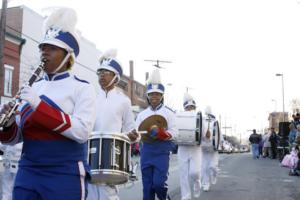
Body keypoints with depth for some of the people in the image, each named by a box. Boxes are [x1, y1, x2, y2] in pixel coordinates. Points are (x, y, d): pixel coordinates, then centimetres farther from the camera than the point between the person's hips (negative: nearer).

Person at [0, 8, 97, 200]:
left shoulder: (82, 88, -4)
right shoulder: (32, 88, 10)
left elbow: (82, 132, -19)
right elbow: (16, 137, 12)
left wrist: (39, 105, -22)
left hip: (65, 175, -4)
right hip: (27, 172, 5)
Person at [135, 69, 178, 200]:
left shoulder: (169, 113, 1)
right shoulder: (142, 114, 11)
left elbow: (174, 133, -7)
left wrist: (161, 133, -24)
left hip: (162, 153, -3)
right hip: (146, 153, 3)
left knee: (158, 183, -8)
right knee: (147, 186, 5)